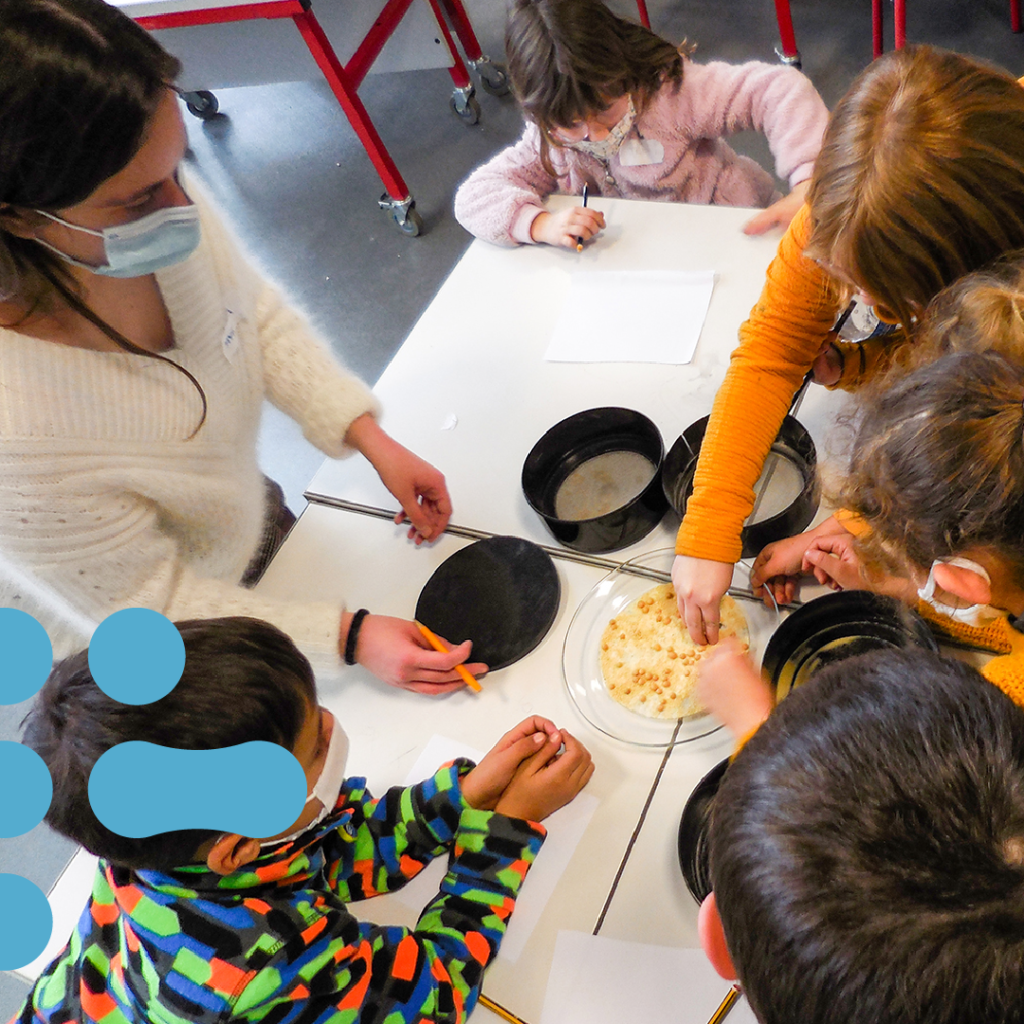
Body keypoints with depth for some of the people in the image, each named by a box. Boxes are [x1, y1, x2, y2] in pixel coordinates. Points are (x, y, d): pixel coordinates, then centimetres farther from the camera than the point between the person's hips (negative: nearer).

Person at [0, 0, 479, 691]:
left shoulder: (157, 200, -27)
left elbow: (256, 314, -6)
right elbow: (143, 602, -27)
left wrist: (373, 441, -14)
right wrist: (349, 636, -26)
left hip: (247, 517, 5)